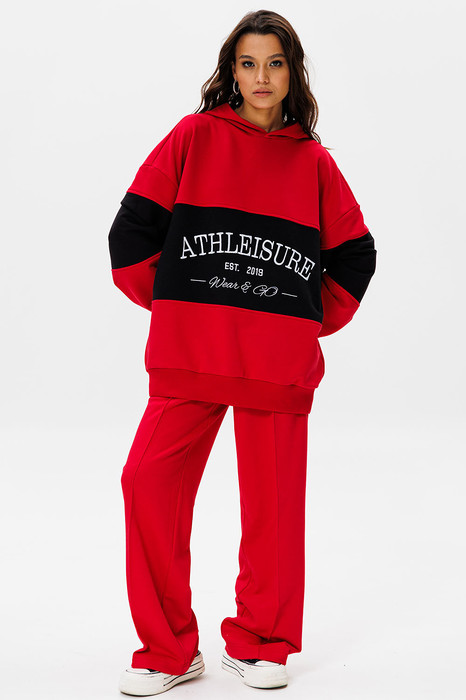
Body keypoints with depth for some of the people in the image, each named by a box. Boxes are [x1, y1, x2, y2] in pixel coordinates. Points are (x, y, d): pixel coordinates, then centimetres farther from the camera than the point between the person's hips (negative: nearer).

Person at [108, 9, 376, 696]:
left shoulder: (314, 162, 9)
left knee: (272, 499, 4)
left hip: (280, 363, 1)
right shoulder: (194, 138, 6)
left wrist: (317, 320, 11)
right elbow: (133, 229, 5)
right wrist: (172, 303, 7)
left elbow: (354, 255, 16)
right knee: (150, 483, -6)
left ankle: (260, 644, 24)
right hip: (188, 355, 0)